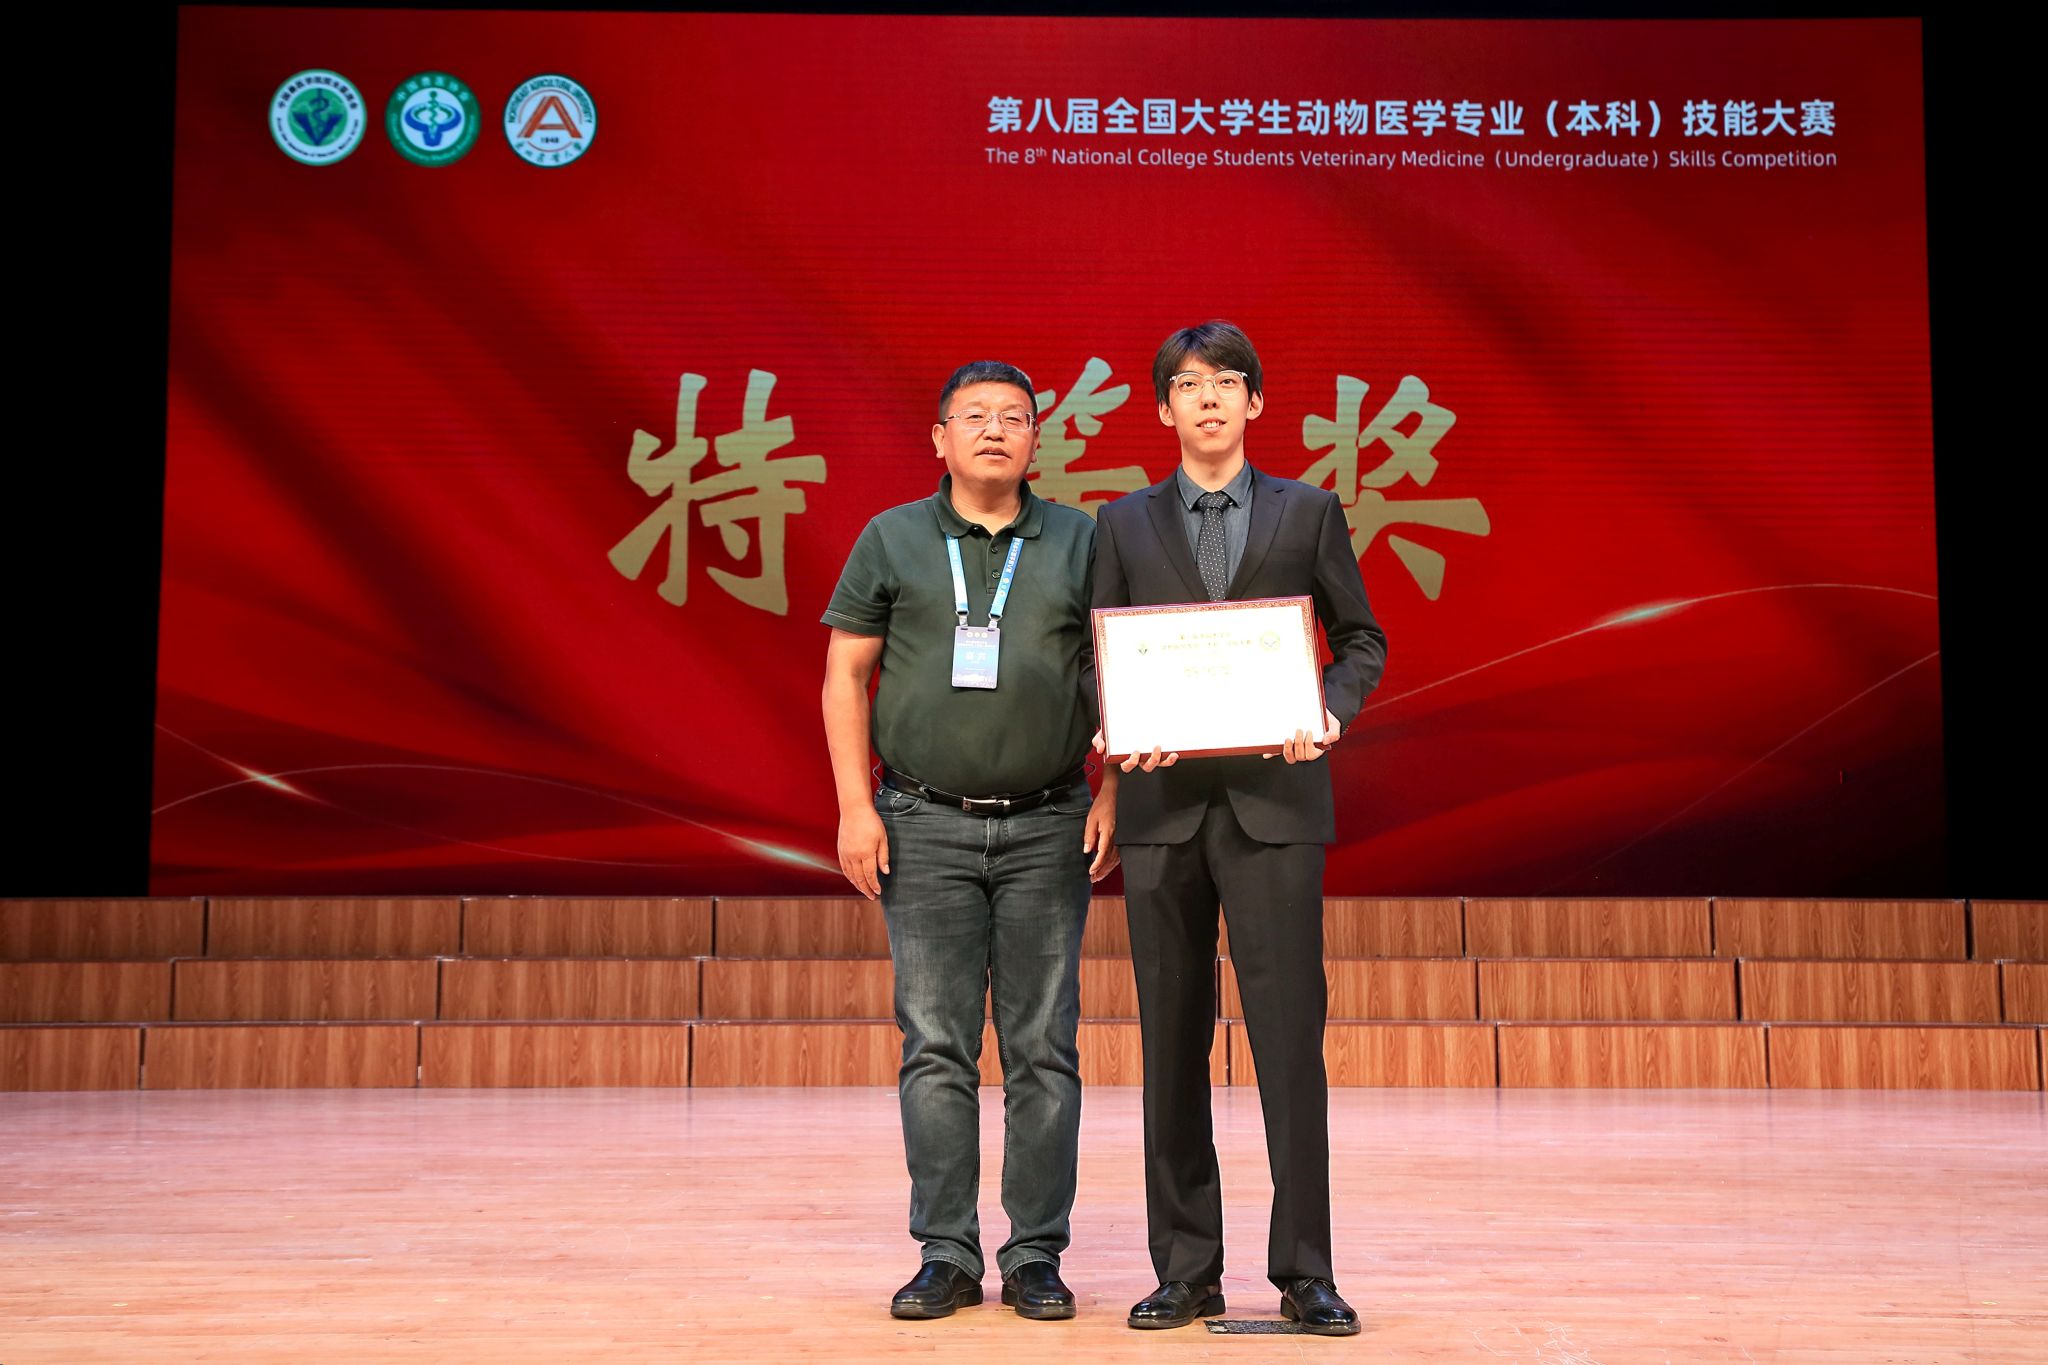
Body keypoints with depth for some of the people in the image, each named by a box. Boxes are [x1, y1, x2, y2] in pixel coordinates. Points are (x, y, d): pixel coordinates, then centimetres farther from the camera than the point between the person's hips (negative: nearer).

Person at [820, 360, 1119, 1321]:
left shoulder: (1078, 543, 7)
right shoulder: (892, 540, 6)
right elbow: (845, 674, 5)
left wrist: (1113, 792, -3)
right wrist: (855, 806, -3)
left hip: (1047, 826, 0)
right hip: (926, 826, 0)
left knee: (1043, 1048, 2)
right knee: (936, 1045, 2)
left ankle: (1037, 1256, 11)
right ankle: (946, 1256, 11)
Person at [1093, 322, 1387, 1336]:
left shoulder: (1309, 513, 10)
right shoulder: (1123, 524, 12)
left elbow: (1361, 640, 11)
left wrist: (1330, 711, -9)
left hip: (1274, 802, -1)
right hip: (1162, 804, 2)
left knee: (1290, 1034, -5)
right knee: (1173, 1044, 5)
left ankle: (1304, 1272, 4)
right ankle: (1186, 1272, 14)